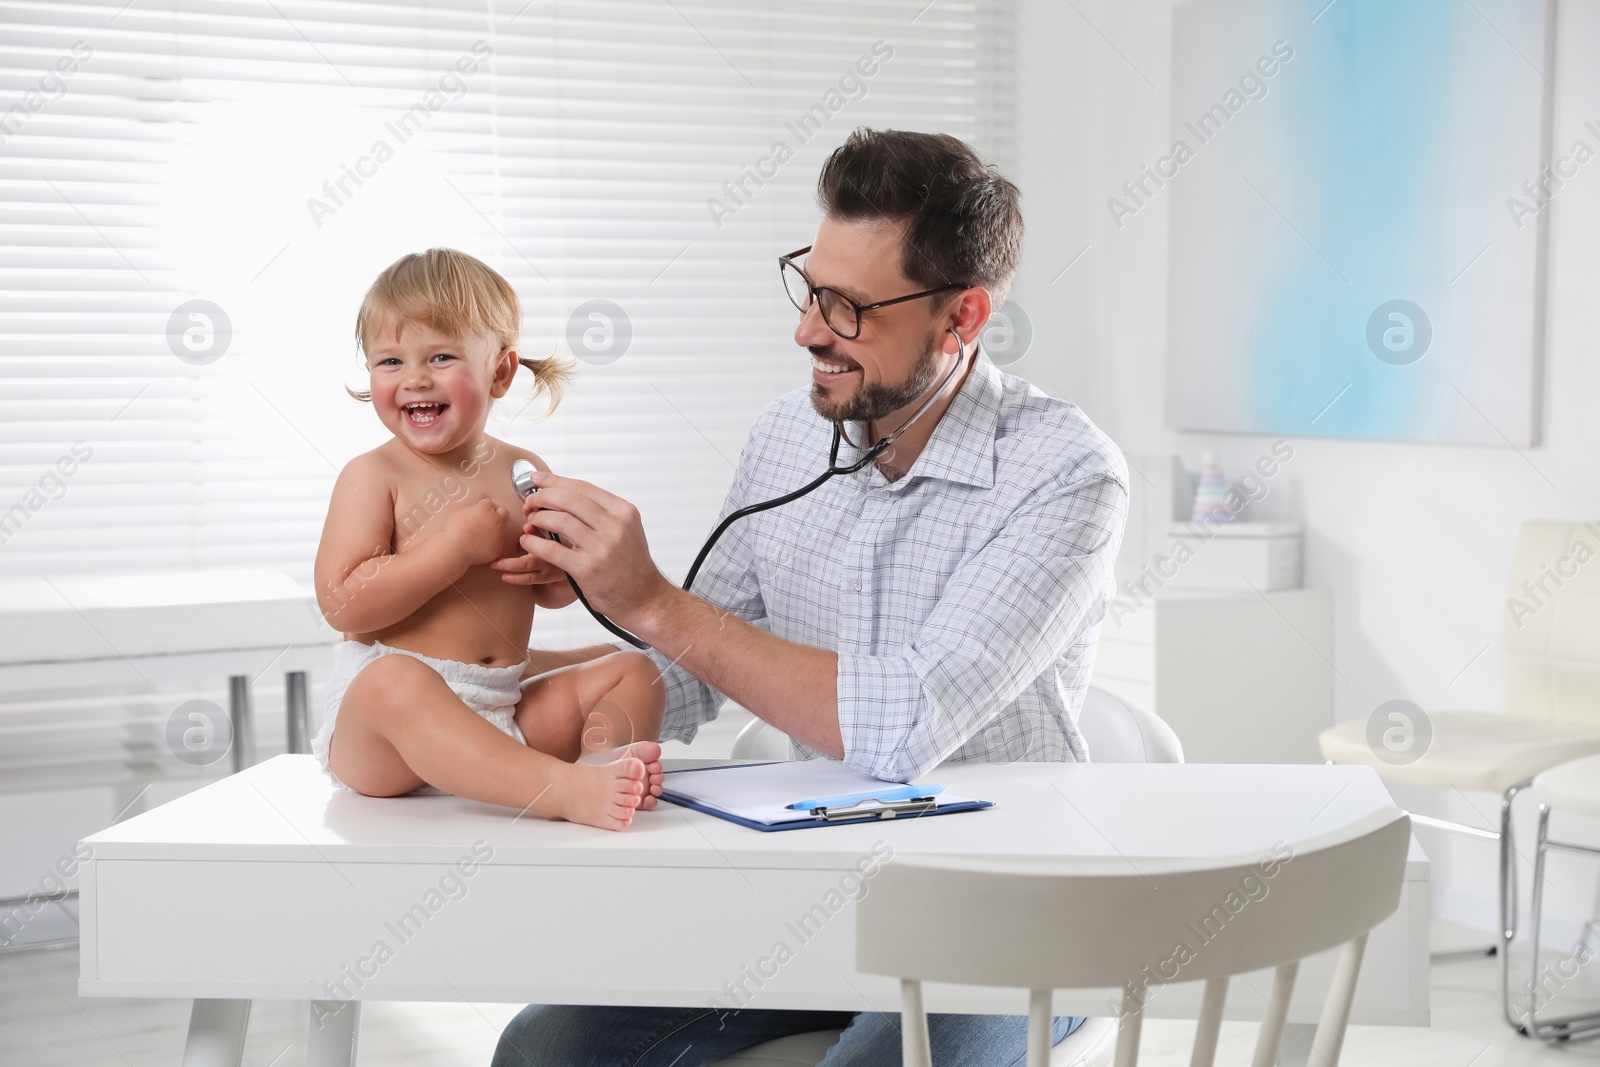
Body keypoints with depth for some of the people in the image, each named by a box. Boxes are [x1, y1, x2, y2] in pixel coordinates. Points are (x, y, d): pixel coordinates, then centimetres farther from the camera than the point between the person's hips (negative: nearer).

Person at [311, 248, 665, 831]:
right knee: (393, 681, -38)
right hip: (375, 720, -6)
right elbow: (341, 603, -16)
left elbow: (555, 593, 21)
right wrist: (458, 544, -18)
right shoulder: (372, 476, -4)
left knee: (634, 671, 0)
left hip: (506, 711, 6)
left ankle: (601, 759, -34)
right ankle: (567, 790, -52)